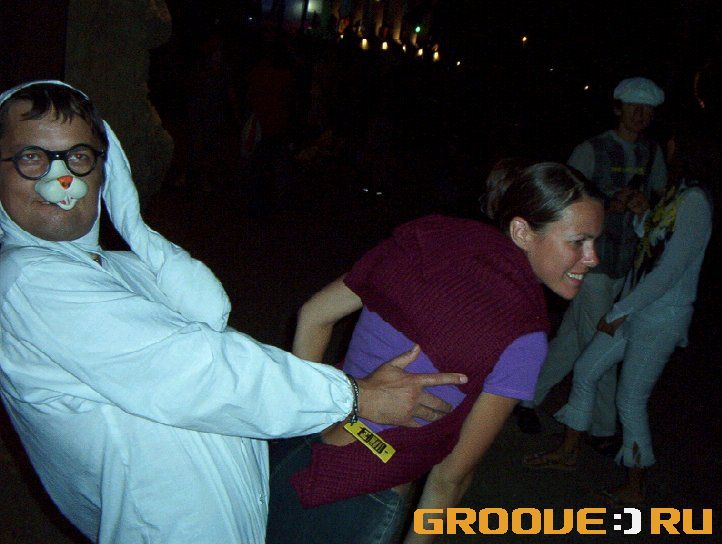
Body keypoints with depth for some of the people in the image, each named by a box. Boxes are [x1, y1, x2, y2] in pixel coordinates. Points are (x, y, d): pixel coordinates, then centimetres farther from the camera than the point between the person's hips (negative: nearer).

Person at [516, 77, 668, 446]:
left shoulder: (652, 153, 11)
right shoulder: (591, 151, -6)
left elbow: (662, 197, 19)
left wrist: (646, 202, -4)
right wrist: (610, 207, -20)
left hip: (625, 264, 6)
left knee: (572, 339, 12)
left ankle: (528, 398, 27)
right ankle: (604, 430, 13)